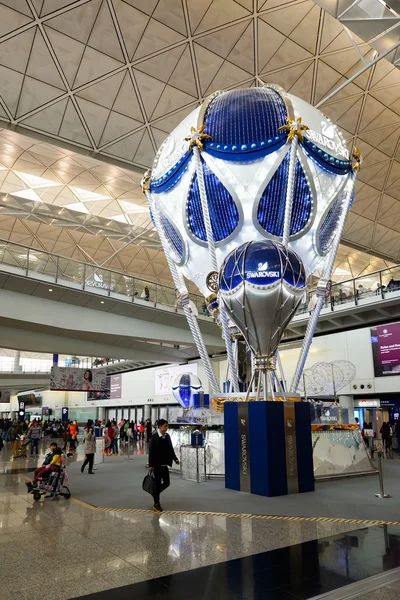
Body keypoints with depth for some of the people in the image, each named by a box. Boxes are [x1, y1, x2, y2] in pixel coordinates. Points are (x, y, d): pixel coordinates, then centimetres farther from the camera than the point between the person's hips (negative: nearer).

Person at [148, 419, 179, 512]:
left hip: (165, 464, 6)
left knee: (166, 483, 9)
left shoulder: (167, 436, 4)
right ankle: (156, 504, 17)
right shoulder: (154, 437, -13)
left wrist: (175, 458, 1)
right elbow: (151, 451, -14)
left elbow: (170, 448, 12)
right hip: (157, 465, -6)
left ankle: (155, 493, 33)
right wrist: (151, 465, -16)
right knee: (158, 483, 3)